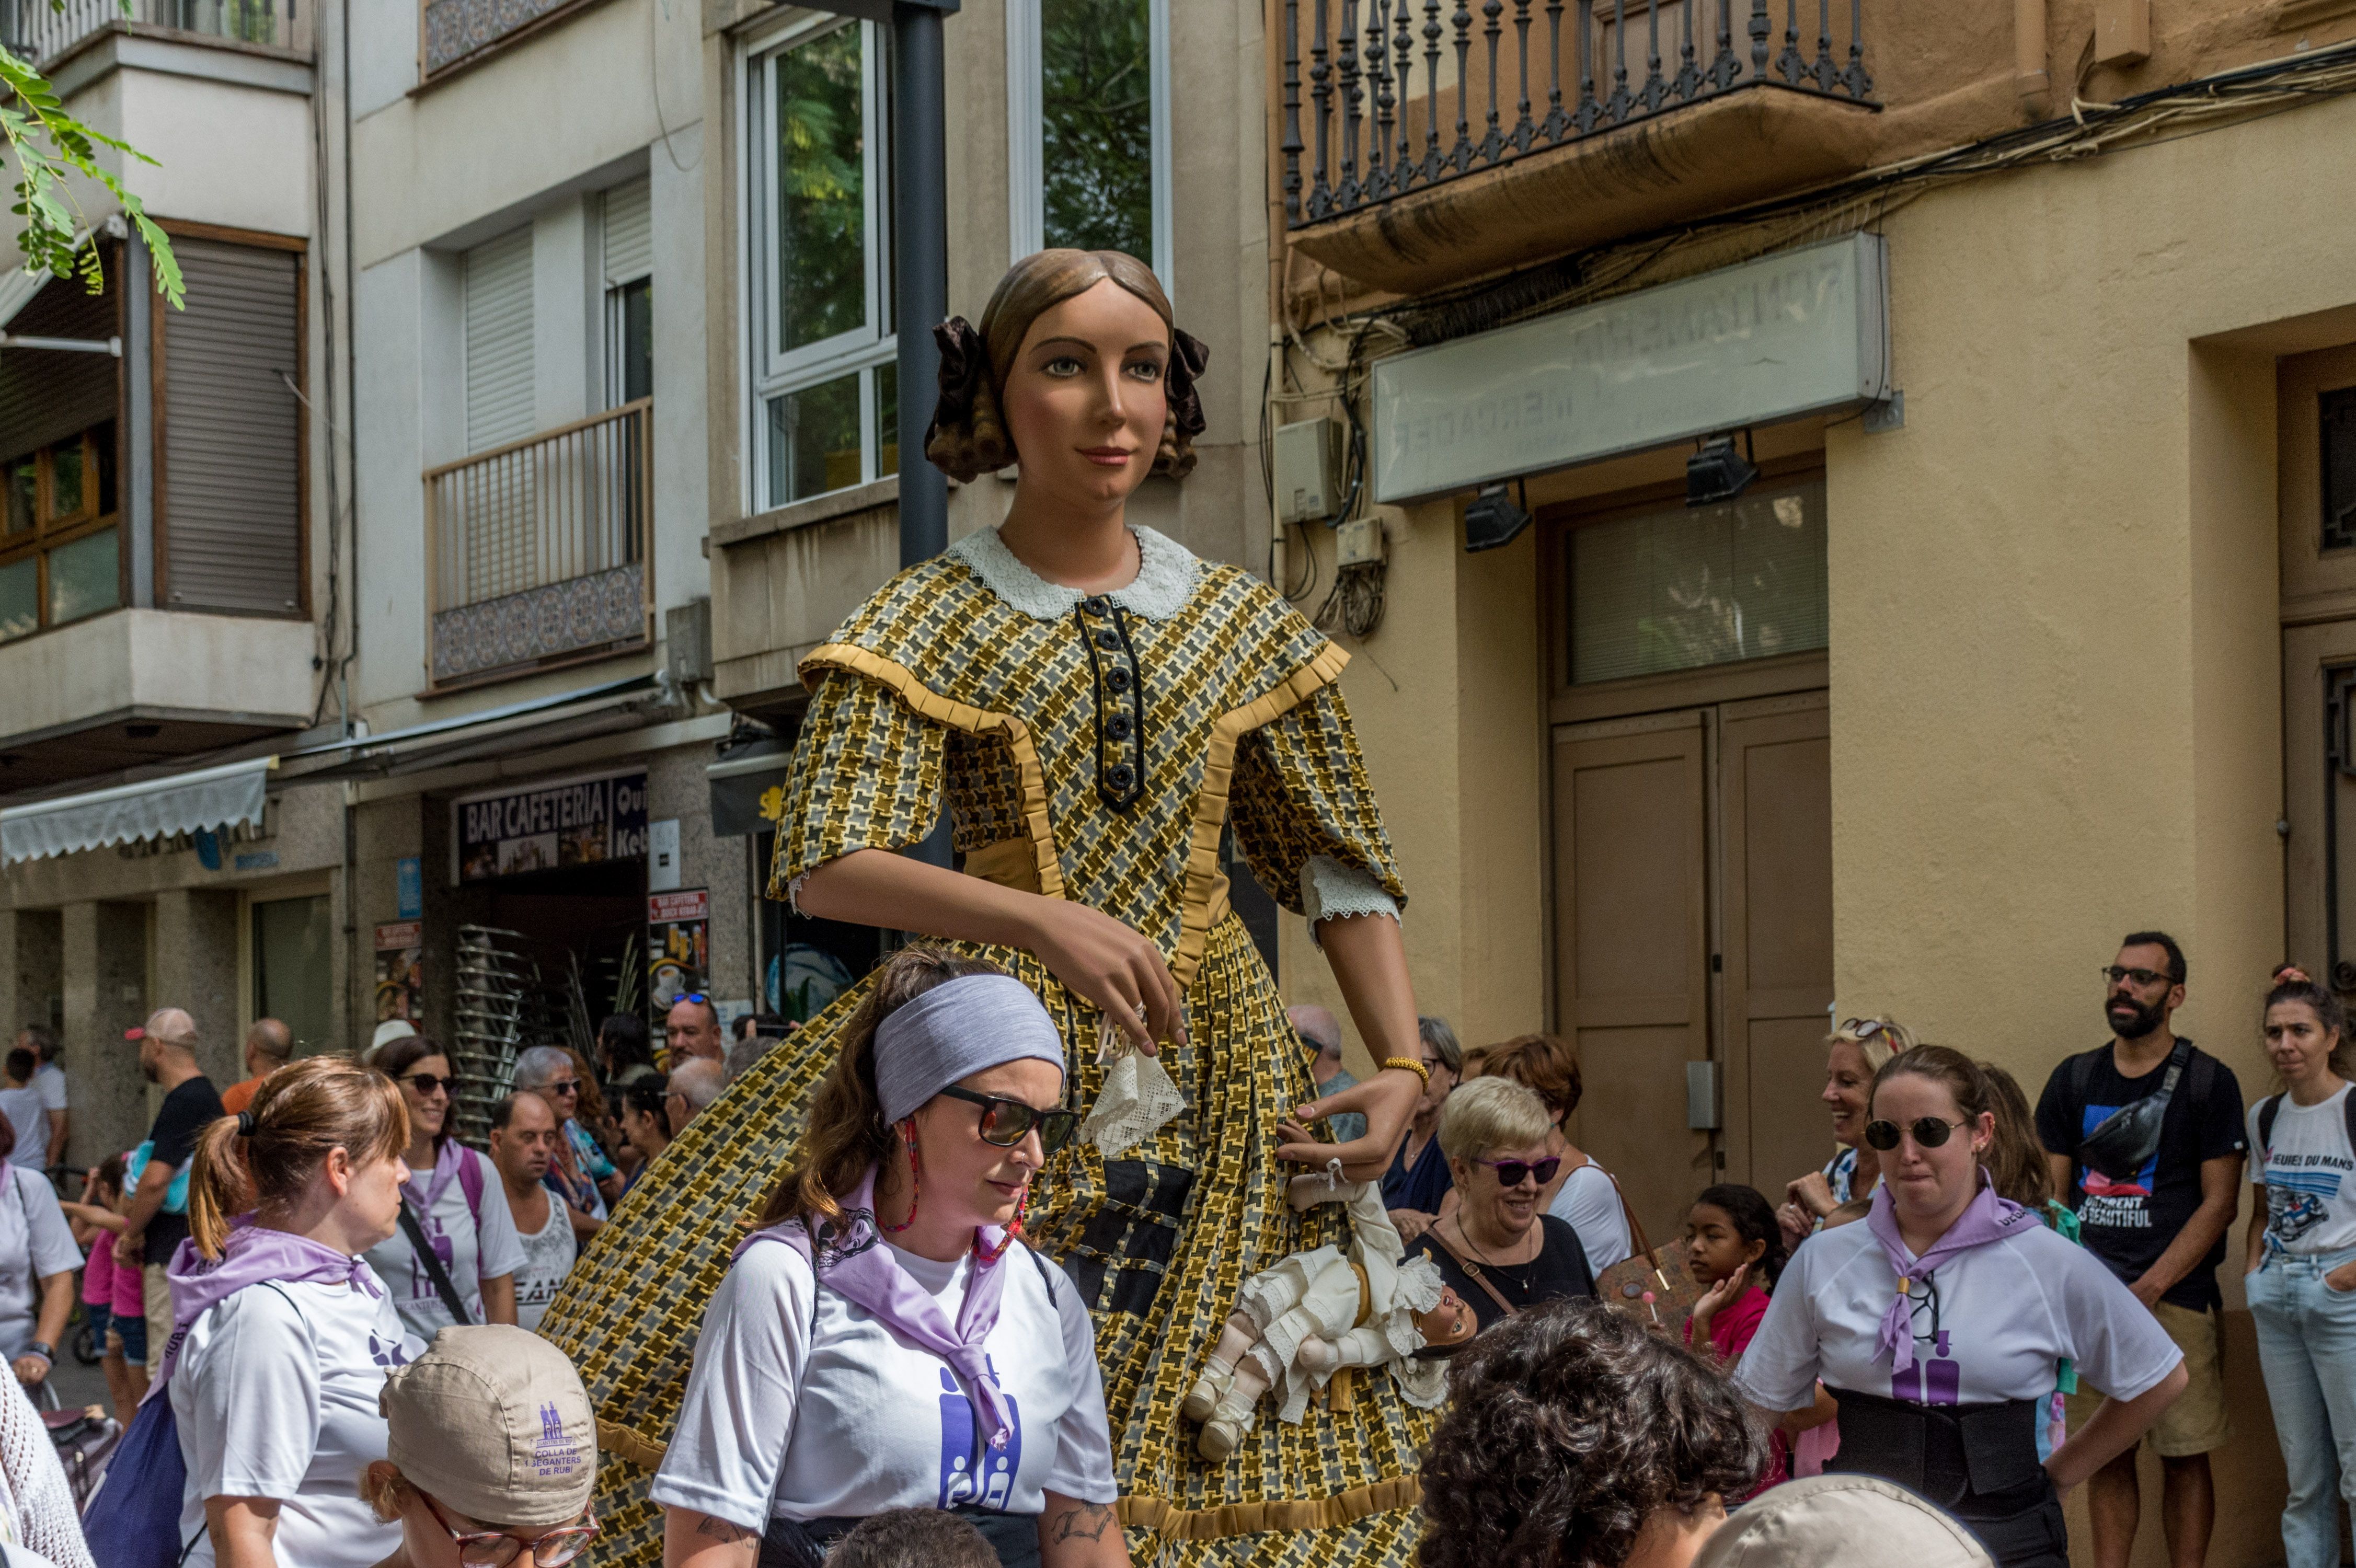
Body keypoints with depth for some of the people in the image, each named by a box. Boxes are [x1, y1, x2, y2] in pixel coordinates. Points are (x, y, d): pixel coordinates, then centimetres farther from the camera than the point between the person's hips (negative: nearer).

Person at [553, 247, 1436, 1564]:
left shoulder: (1246, 626, 11)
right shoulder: (929, 624, 1)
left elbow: (1346, 872, 13)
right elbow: (823, 867, -12)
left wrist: (1406, 1068, -1)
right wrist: (1045, 922, -27)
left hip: (1216, 1064, 3)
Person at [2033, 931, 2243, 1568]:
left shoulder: (2208, 1082, 0)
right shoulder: (2073, 1080, 11)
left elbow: (2220, 1202, -3)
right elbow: (2052, 1196, 12)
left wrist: (2148, 1289, -11)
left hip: (2177, 1296, -3)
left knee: (2184, 1456, -1)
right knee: (2106, 1457, 6)